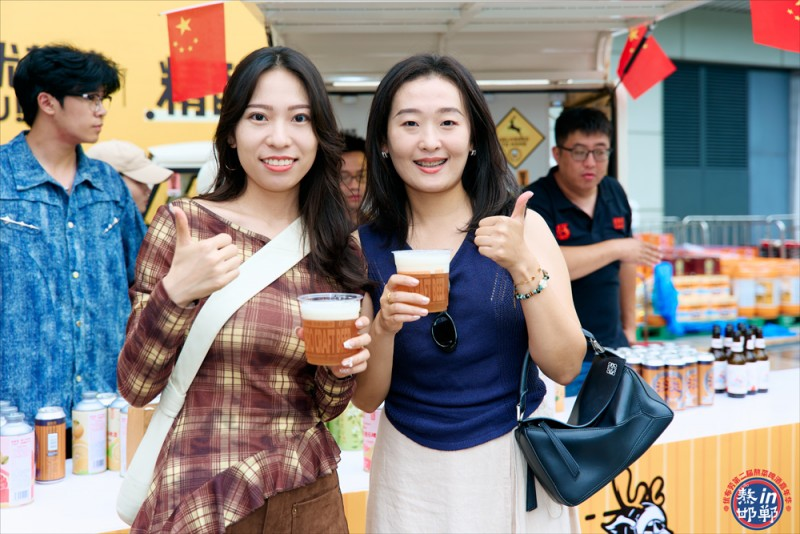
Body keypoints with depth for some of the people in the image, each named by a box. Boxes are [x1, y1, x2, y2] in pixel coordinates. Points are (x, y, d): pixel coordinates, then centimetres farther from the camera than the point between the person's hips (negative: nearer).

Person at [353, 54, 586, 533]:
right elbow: (366, 398, -3)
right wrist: (384, 328, -21)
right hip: (412, 473, 1)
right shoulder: (366, 247, -5)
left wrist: (523, 267, -23)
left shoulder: (521, 227, -8)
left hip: (515, 462, 0)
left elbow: (565, 367, -11)